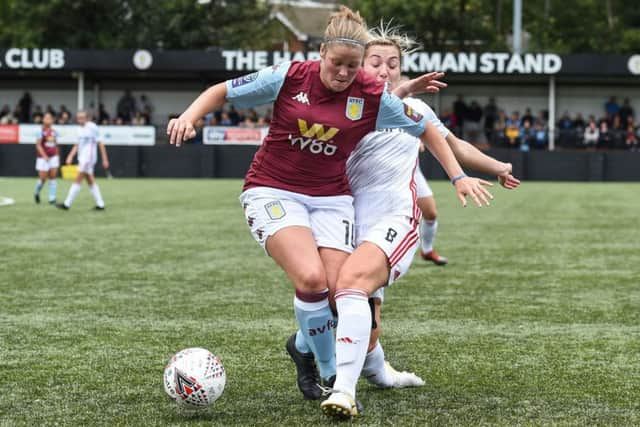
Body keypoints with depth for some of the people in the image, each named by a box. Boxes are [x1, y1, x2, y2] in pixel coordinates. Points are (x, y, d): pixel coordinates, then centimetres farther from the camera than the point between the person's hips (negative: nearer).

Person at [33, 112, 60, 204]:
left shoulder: (54, 132, 7)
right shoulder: (41, 131, -8)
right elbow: (38, 145, -10)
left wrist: (57, 155, 14)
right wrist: (44, 156, -19)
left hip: (54, 157, 4)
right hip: (43, 158, -4)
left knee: (53, 177, -4)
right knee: (43, 178, -1)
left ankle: (52, 198, -2)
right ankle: (36, 193, 27)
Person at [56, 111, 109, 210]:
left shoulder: (92, 127, -12)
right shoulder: (80, 129, 12)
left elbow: (100, 144, -10)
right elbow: (78, 145, 20)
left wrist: (105, 160, -10)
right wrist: (70, 156, 11)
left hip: (88, 158, -9)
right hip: (82, 158, 9)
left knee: (78, 181, -8)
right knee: (90, 181, 10)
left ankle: (67, 204, -8)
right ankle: (100, 204, 13)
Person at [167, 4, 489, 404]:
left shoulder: (373, 96, -7)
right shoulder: (288, 77, -11)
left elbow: (426, 130, 7)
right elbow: (222, 92, 0)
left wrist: (458, 176, 3)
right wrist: (188, 117, -17)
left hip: (331, 198, 3)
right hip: (273, 190, -3)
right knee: (311, 279, -26)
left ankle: (305, 347, 26)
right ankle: (330, 374, -5)